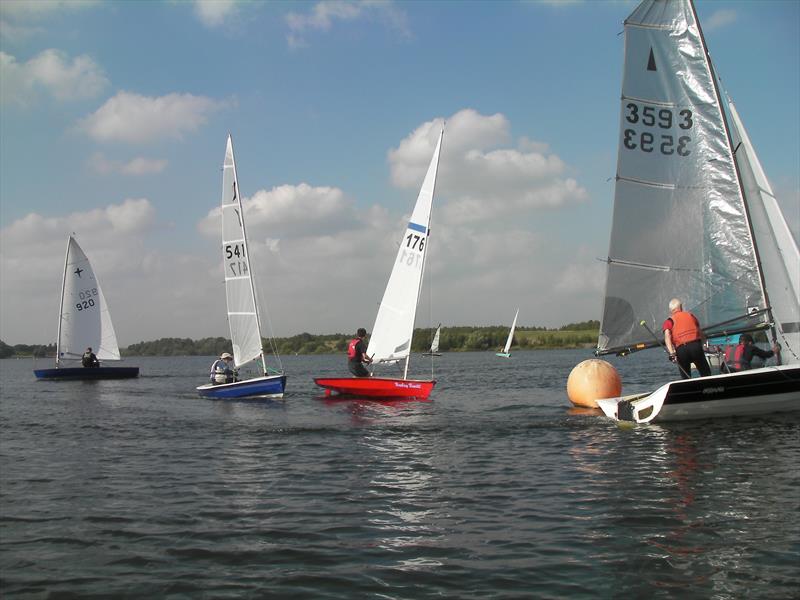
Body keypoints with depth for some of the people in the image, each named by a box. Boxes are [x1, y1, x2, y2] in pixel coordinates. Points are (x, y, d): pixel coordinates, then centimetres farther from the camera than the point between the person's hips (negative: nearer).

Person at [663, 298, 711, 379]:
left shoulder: (669, 321, 10)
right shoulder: (690, 315, 18)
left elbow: (667, 337, -8)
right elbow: (700, 332, 21)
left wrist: (671, 353, -16)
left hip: (681, 349, -1)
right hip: (696, 345, 1)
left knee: (685, 377, 11)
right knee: (706, 373, 8)